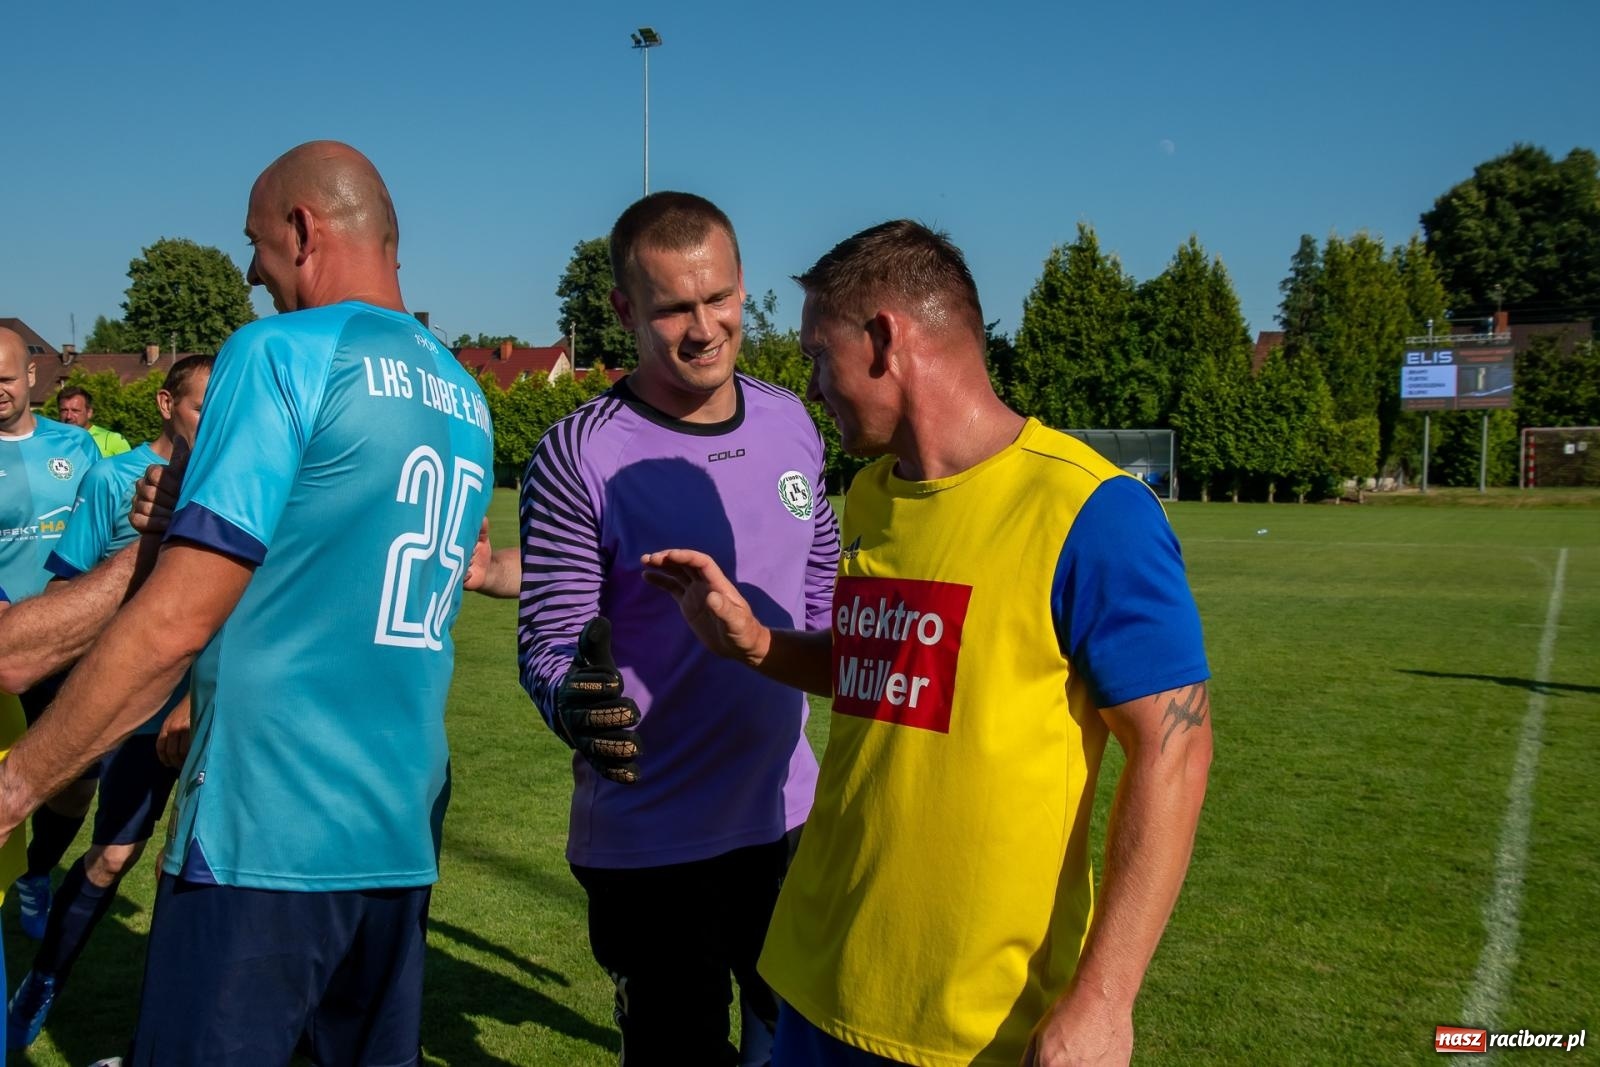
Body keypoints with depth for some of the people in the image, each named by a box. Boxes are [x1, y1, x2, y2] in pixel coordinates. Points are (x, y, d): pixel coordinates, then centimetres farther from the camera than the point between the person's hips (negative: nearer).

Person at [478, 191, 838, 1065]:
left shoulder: (790, 422, 1)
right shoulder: (580, 455, -15)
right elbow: (549, 641, -15)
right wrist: (577, 703, -35)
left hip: (790, 816, 5)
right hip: (652, 844, -5)